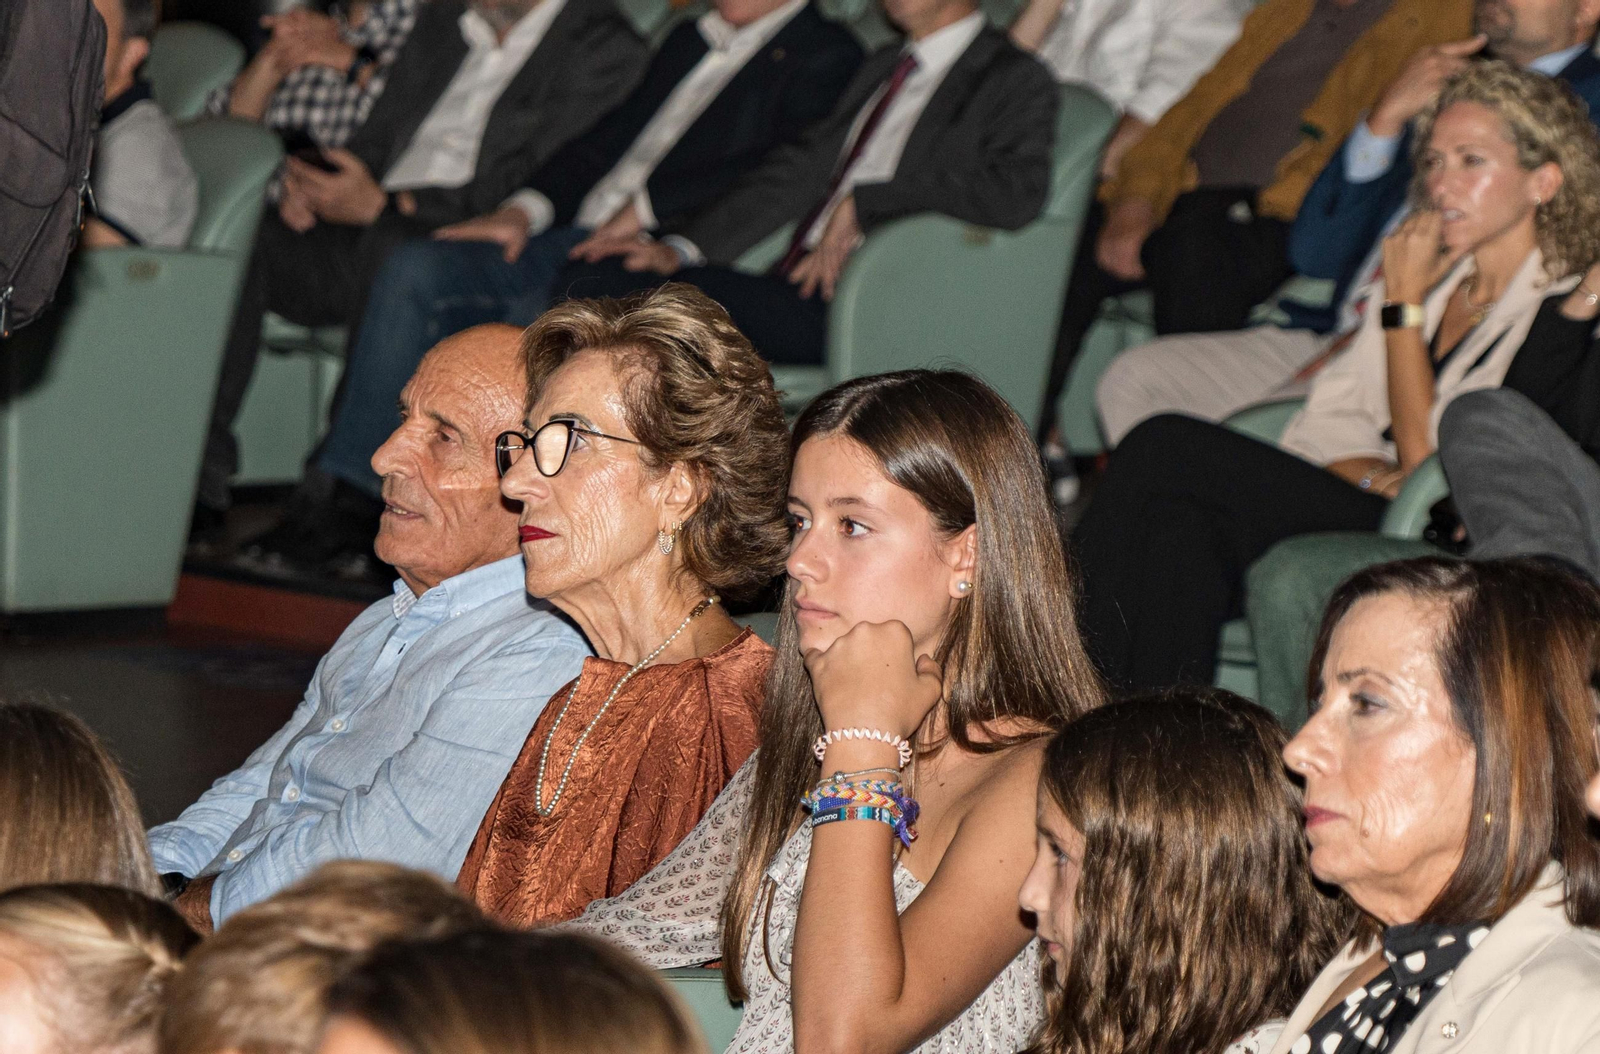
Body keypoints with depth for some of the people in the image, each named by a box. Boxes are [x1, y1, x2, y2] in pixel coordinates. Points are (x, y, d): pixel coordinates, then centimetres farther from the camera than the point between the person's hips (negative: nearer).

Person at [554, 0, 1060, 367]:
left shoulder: (1017, 81, -1)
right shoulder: (882, 67, 25)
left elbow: (1015, 192, -19)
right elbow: (803, 168, 21)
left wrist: (864, 203, -14)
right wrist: (682, 248, 8)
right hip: (792, 282, 8)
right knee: (588, 280, -7)